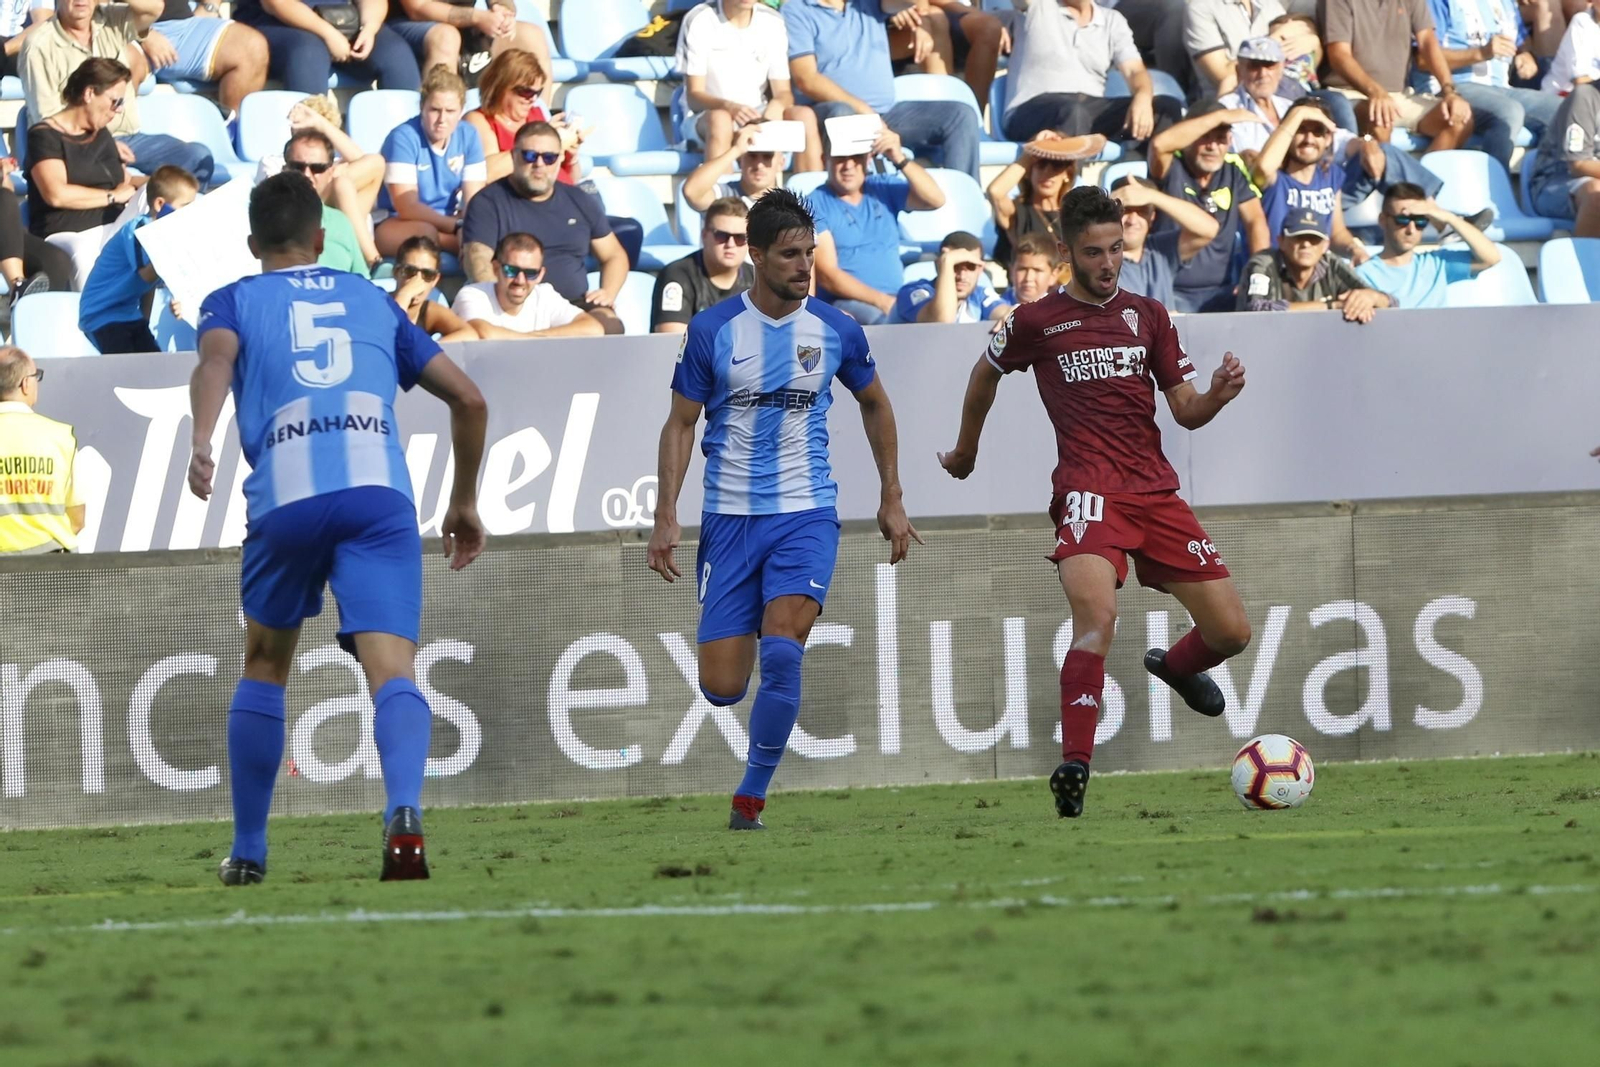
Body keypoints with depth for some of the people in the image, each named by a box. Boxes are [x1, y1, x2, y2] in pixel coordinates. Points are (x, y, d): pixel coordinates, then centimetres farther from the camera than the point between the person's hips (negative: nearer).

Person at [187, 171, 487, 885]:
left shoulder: (234, 301, 19)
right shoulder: (372, 301, 27)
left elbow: (217, 356, -6)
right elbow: (468, 399, 25)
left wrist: (200, 442, -23)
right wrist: (464, 501, 37)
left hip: (285, 499, 0)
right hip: (380, 495, 0)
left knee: (264, 668, 23)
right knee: (391, 670, -12)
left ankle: (248, 853, 28)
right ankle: (404, 812, -41)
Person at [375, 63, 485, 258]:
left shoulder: (468, 137, 2)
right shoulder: (403, 138, -15)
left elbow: (473, 203, -2)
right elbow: (406, 207, -21)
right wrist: (458, 226, -31)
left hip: (448, 223, 4)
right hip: (398, 225, -4)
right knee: (425, 232, -39)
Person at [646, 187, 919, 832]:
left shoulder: (835, 332, 0)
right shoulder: (712, 331, -4)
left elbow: (874, 404, 18)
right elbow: (681, 425, 2)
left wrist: (892, 500, 18)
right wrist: (665, 517, -6)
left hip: (807, 514, 0)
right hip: (730, 517, 0)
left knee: (781, 653, -22)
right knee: (722, 688, -3)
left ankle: (750, 798, -8)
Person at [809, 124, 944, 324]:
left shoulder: (883, 189, 15)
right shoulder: (817, 204, 0)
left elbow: (935, 200, 0)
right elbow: (827, 275, -8)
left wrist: (900, 159, -12)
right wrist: (882, 301, -17)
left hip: (895, 300, 5)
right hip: (847, 304, -5)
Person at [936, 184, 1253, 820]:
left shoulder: (1146, 316, 13)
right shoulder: (1037, 321, 5)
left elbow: (1186, 411, 11)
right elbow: (986, 374, 25)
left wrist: (1217, 395, -11)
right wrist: (966, 450, 35)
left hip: (1156, 492, 4)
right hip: (1088, 489, -4)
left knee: (1231, 632, 2)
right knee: (1096, 615, -31)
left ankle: (1175, 667, 39)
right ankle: (1074, 767, -31)